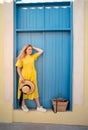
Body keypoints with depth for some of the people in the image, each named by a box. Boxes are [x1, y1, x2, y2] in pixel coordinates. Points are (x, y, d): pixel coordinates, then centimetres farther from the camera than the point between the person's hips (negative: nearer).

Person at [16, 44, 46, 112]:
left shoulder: (33, 56, 6)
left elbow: (41, 51, 6)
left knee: (35, 90, 5)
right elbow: (18, 68, -4)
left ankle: (39, 107, 9)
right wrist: (21, 76, -13)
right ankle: (23, 105, 26)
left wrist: (33, 47, 6)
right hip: (24, 77, -3)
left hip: (32, 77, 3)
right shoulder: (22, 58, -4)